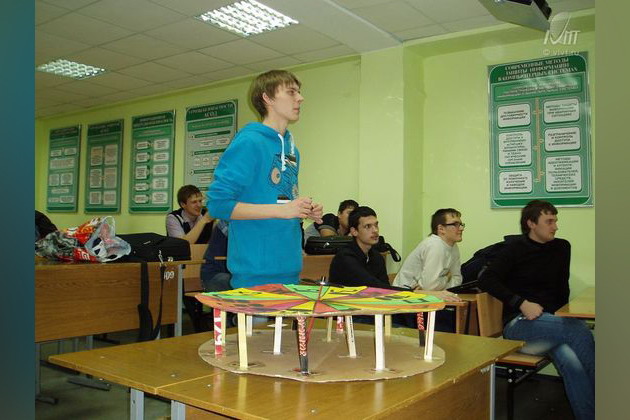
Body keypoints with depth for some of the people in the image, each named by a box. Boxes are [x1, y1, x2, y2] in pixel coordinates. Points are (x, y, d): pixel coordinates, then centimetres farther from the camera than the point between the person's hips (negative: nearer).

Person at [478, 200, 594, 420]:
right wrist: (521, 303, -19)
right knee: (579, 330, -30)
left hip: (551, 322, 4)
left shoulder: (562, 247, 15)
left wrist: (562, 318, 4)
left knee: (570, 360, -30)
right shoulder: (515, 248, 2)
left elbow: (562, 288, 21)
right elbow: (486, 279, -8)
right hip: (518, 324, -4)